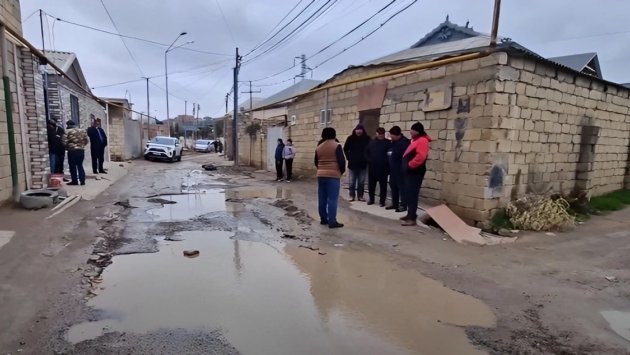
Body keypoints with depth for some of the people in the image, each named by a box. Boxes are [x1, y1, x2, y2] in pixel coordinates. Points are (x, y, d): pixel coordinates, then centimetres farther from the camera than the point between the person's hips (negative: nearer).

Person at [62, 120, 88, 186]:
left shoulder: (68, 132, -9)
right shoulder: (82, 131, 7)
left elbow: (64, 142, -11)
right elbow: (86, 141, 12)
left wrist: (67, 147, 6)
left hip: (72, 151, -5)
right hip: (81, 150, 5)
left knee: (73, 166, 4)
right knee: (80, 165, 12)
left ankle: (75, 181, 7)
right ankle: (82, 180, 9)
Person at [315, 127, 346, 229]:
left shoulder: (319, 147, 11)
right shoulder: (336, 145, -7)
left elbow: (316, 162, 16)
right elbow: (341, 160, -12)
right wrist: (342, 171, 4)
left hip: (320, 175, 6)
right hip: (333, 175, -6)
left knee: (322, 198, 10)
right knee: (332, 199, -5)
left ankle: (323, 219, 18)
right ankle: (332, 222, -6)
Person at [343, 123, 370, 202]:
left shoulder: (367, 139, -4)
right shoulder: (351, 138, -2)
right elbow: (345, 149, 10)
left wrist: (366, 158, -4)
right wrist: (349, 157, 3)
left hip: (363, 164, 0)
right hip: (352, 163, 0)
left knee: (361, 181, 6)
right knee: (352, 181, 4)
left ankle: (360, 196, 15)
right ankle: (352, 195, 13)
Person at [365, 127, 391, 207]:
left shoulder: (388, 143, 0)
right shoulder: (371, 142, 10)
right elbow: (366, 152, 13)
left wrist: (385, 162, -17)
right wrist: (369, 160, 0)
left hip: (383, 168, -3)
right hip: (372, 167, 4)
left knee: (383, 185, 1)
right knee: (371, 184, 11)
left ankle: (382, 201, 10)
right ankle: (371, 199, 26)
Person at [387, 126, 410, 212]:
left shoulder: (405, 142, -13)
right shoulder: (394, 141, 14)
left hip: (400, 169, -9)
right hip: (393, 169, 9)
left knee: (402, 187, -2)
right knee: (393, 186, 13)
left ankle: (403, 205, 6)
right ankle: (394, 204, 24)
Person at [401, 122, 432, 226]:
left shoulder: (422, 141, -14)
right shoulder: (416, 140, 19)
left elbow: (420, 156, -27)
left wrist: (410, 165, -19)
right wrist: (407, 165, 14)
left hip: (415, 172, -10)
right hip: (411, 172, 10)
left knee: (412, 195, -11)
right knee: (409, 194, 14)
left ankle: (412, 218, -9)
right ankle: (410, 215, 23)